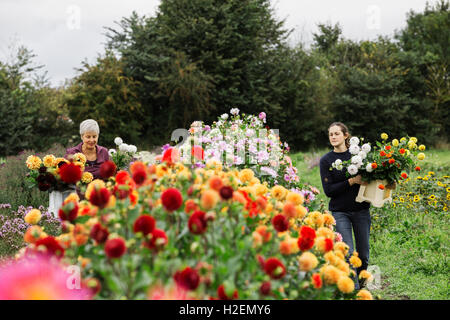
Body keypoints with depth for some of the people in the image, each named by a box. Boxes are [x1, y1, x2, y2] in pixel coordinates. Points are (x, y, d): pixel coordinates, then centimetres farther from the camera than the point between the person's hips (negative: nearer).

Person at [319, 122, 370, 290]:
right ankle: (354, 289, -1)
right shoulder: (326, 160, -1)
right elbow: (328, 190, -7)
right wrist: (351, 181, -17)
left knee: (363, 253, 7)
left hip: (361, 209, 2)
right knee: (348, 253, -10)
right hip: (340, 212, -2)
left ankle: (362, 283, 30)